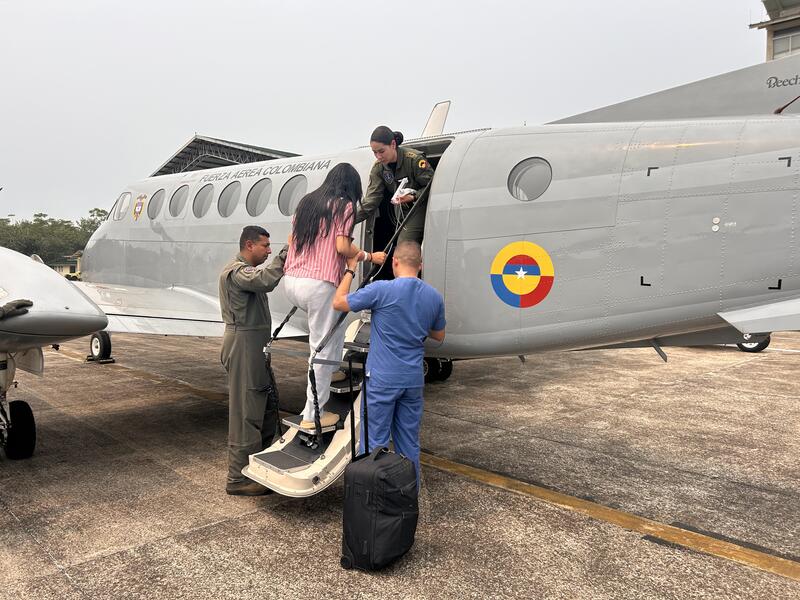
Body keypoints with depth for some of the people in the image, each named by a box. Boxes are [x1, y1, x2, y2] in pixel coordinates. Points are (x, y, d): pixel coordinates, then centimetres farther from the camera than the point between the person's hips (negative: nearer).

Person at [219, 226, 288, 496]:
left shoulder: (247, 271, 20)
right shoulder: (236, 271, -15)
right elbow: (266, 280, -33)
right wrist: (286, 253, -27)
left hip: (255, 348, 11)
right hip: (244, 347, -11)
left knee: (267, 408, 17)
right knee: (246, 413, -5)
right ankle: (238, 479, 4)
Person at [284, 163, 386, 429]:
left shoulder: (307, 201, 17)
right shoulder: (344, 205, -2)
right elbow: (342, 247, -12)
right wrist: (369, 256, 3)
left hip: (292, 281, 8)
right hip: (319, 284, -7)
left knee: (336, 320, 30)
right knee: (322, 350, 1)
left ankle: (330, 372, 25)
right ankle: (313, 414, 6)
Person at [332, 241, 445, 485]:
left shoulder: (381, 290, -15)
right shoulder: (435, 297, 2)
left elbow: (338, 303, -4)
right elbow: (438, 336, 16)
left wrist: (350, 270, 6)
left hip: (382, 379, -5)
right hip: (413, 379, 5)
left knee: (375, 441, 6)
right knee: (409, 444, 15)